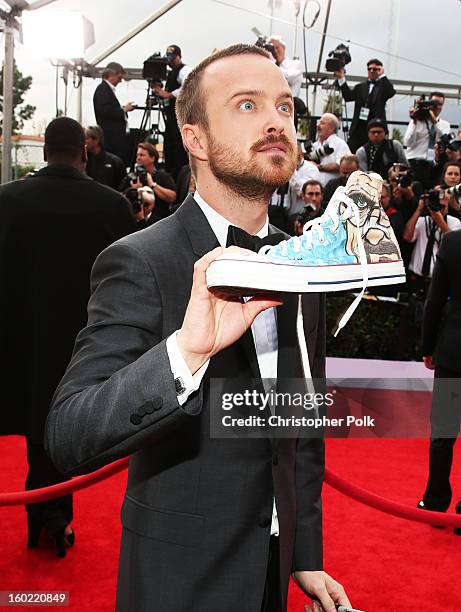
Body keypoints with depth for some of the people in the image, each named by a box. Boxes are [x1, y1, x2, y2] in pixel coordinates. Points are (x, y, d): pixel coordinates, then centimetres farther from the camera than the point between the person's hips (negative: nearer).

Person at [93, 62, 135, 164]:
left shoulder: (107, 89, 20)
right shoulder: (103, 89, -10)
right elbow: (104, 111, -21)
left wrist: (124, 109, 9)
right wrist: (123, 110, -13)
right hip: (111, 139, -10)